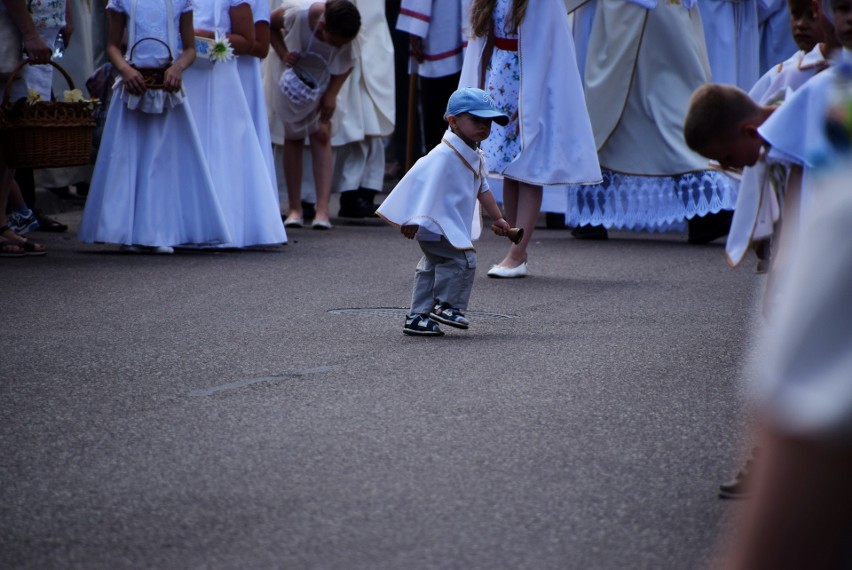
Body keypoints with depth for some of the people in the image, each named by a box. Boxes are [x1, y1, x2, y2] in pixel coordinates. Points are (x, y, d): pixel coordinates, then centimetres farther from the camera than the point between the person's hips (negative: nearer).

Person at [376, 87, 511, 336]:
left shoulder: (475, 156, 11)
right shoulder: (445, 155, -21)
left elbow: (482, 189, 24)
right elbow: (424, 183, -23)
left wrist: (497, 218, 26)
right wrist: (414, 219, -25)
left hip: (454, 226, 10)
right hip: (436, 224, -10)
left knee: (432, 266, 12)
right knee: (463, 259, -16)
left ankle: (418, 317, 17)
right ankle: (446, 305, -3)